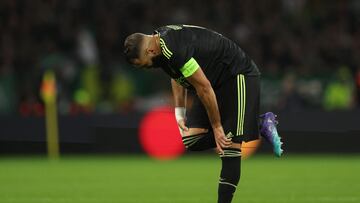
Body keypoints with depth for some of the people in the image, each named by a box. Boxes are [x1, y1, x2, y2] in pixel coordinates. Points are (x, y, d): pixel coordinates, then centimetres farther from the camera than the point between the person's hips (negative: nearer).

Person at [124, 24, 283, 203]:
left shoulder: (174, 51, -30)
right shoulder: (161, 39, 0)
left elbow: (204, 88, -25)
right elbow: (177, 76, 18)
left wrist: (217, 127, -16)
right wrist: (179, 112, 9)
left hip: (238, 77, -10)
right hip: (217, 80, 10)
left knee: (229, 146, -18)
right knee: (191, 140, -3)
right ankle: (260, 125, 3)